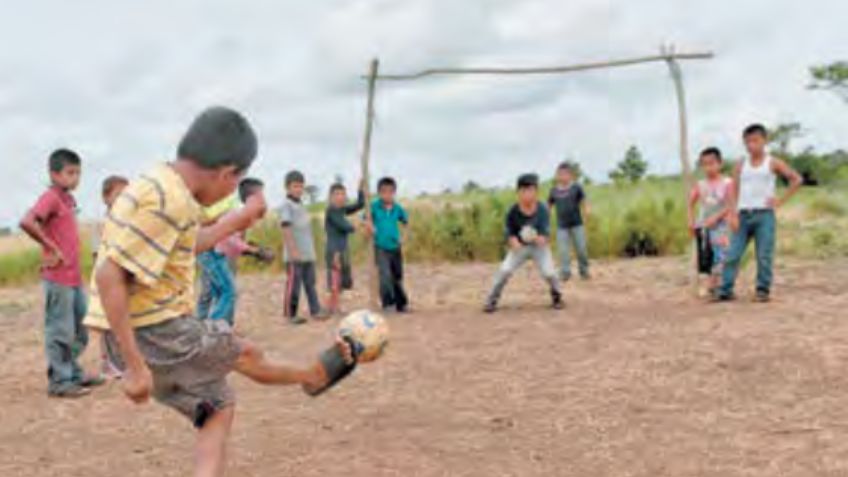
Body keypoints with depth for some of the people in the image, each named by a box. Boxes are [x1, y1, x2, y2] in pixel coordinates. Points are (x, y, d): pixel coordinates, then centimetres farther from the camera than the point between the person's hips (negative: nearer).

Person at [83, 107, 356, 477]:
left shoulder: (161, 184, 7)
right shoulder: (168, 201, -23)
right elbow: (109, 275, -28)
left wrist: (237, 221, 30)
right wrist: (134, 365, -26)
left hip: (145, 335, 9)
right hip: (155, 335, -9)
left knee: (219, 407, 19)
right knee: (245, 354, 16)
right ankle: (314, 376, 43)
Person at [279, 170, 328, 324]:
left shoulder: (301, 205, 17)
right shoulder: (286, 205, -7)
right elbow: (286, 228, -14)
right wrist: (293, 250, -20)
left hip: (308, 253, 8)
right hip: (295, 254, -8)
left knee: (310, 283, 8)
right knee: (293, 284, -2)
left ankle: (315, 310, 10)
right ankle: (291, 314, 5)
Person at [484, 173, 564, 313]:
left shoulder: (542, 210, -17)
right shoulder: (513, 211, -15)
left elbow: (545, 232, -20)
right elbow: (509, 232, -10)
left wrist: (541, 238, -43)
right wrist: (513, 242, -31)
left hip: (539, 247, -1)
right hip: (519, 246, 1)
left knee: (549, 272, -15)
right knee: (504, 270, -14)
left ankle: (556, 296, 17)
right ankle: (492, 300, 1)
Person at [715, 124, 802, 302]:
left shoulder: (772, 163, 3)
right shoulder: (741, 166, 9)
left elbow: (796, 179, 4)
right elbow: (734, 191, 5)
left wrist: (781, 200, -2)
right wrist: (733, 215, -5)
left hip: (764, 215, -2)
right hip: (744, 215, 2)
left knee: (764, 256, -3)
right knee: (733, 254, -3)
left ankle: (763, 290, 6)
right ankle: (725, 290, -1)